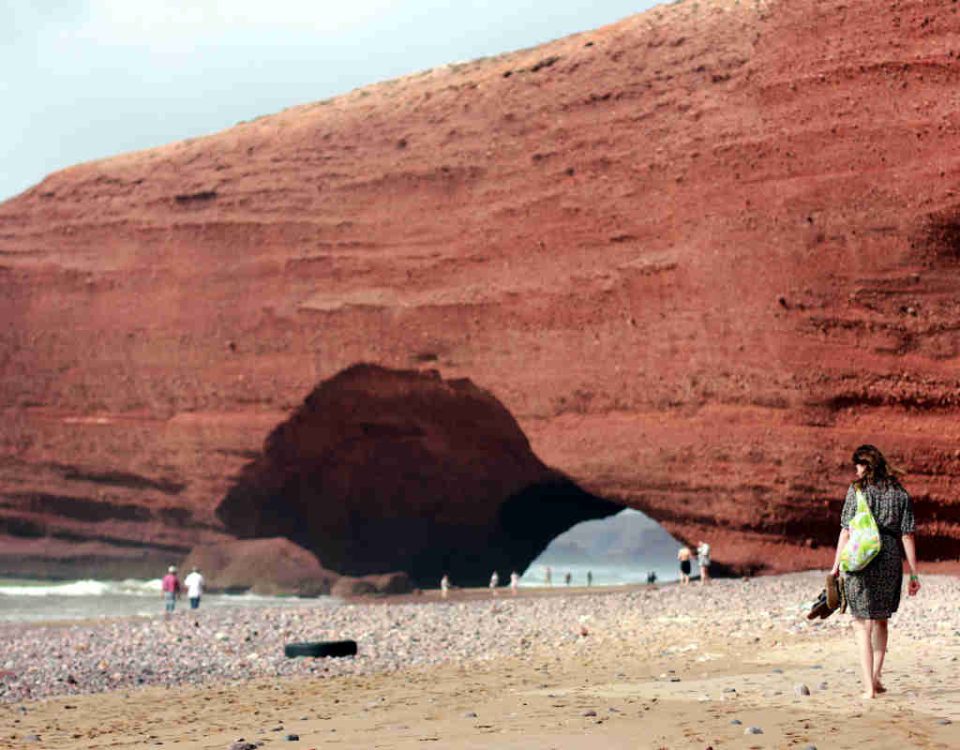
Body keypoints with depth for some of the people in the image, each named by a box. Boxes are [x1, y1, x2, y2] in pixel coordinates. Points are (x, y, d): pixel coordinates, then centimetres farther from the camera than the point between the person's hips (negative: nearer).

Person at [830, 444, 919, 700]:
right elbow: (907, 536, 5)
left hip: (860, 561, -3)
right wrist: (914, 574, 8)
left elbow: (846, 531, -6)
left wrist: (836, 566, 0)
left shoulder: (857, 490, -3)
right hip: (890, 561, 3)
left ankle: (869, 687, -4)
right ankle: (876, 678, 23)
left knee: (862, 624, 2)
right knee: (880, 620, 22)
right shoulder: (900, 493, 6)